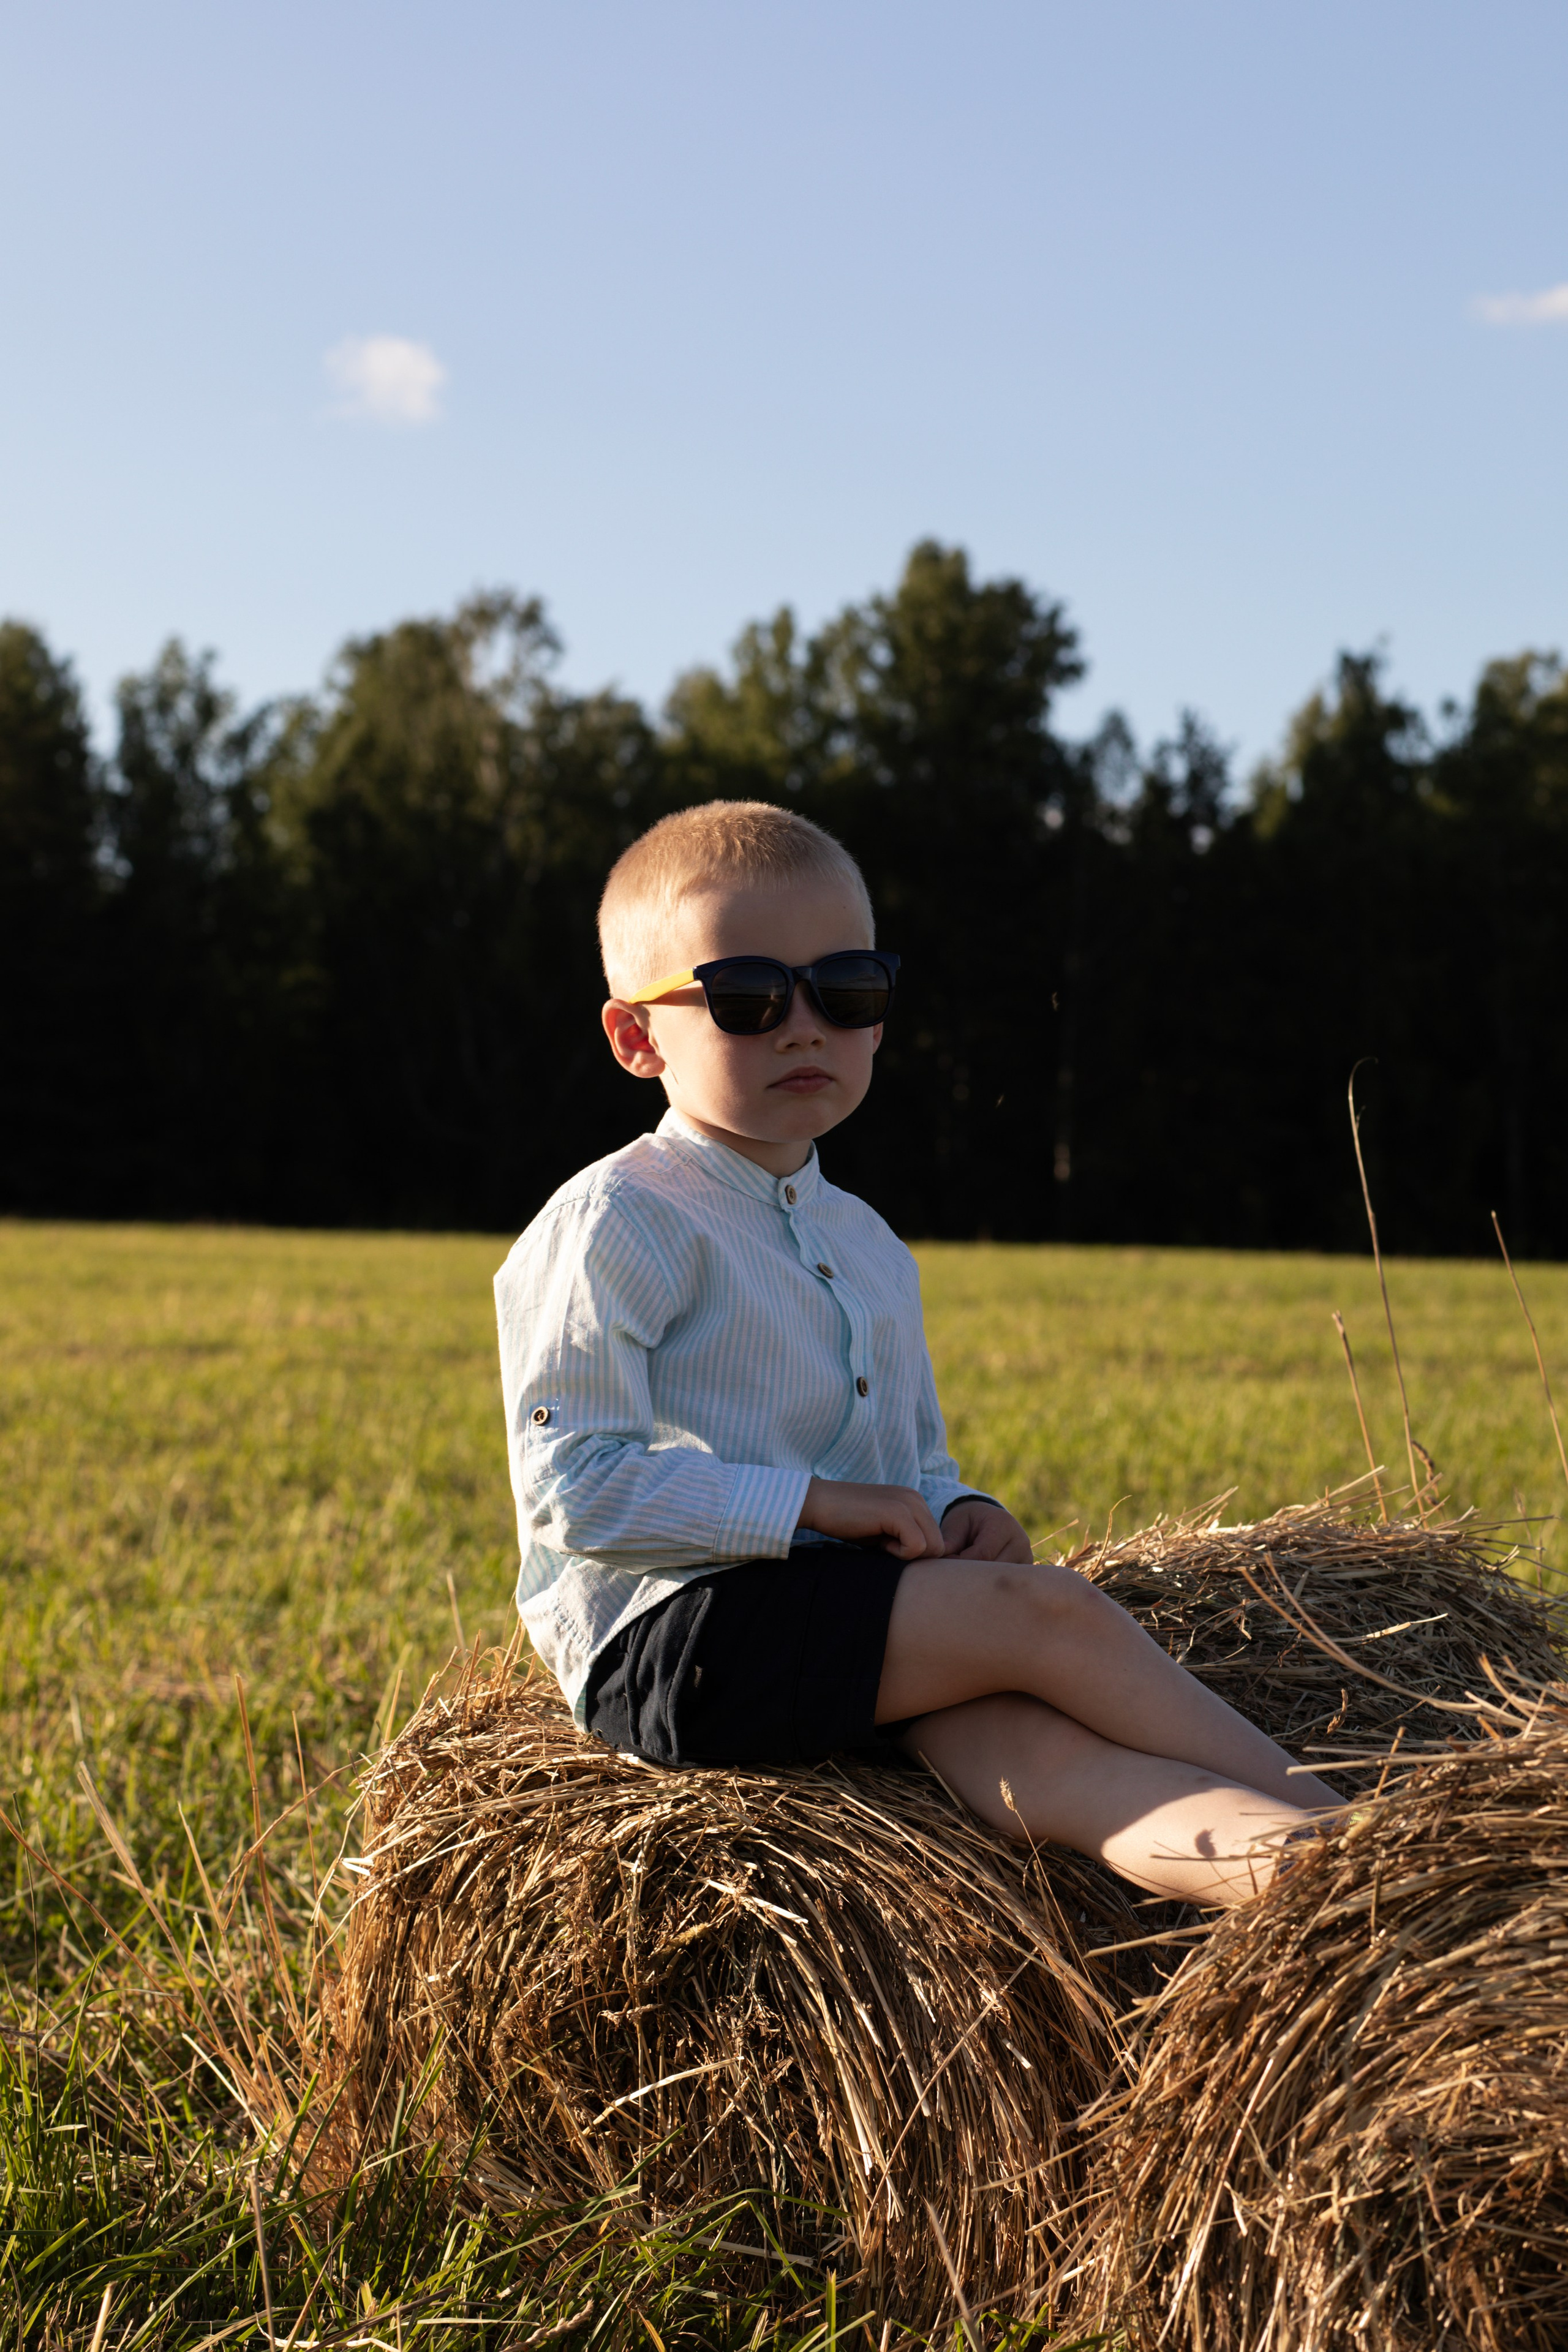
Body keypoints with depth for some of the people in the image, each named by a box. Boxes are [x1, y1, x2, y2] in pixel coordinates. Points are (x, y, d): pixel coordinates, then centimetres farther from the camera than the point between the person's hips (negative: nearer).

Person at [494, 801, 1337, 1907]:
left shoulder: (867, 1244, 22)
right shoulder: (619, 1224, -5)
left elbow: (916, 1458, 30)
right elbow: (574, 1489, -14)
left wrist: (957, 1510, 4)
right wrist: (815, 1504, -17)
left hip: (844, 1626, 6)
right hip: (660, 1633, -6)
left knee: (1021, 1734, -25)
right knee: (1042, 1609, -22)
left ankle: (1280, 1863, -48)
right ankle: (1326, 1807, -16)